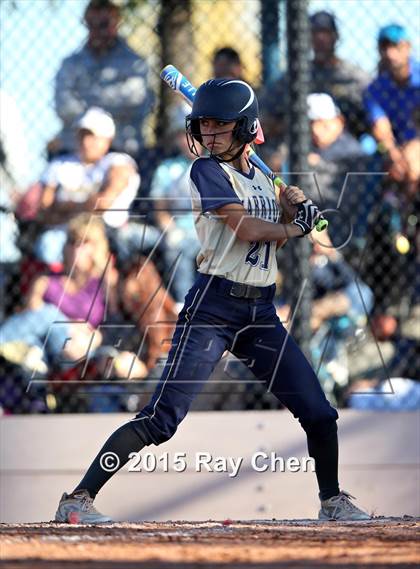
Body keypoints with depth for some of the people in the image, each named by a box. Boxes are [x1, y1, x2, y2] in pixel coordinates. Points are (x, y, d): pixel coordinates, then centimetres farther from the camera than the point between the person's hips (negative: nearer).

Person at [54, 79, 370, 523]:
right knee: (160, 419, -15)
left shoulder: (261, 177, 15)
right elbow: (246, 228, -16)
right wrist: (292, 227, 1)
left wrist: (294, 208, 3)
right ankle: (77, 499, -14)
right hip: (213, 307, -6)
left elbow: (278, 237, 21)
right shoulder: (207, 171, -6)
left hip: (262, 313, 7)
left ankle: (332, 501, 26)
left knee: (319, 412, 6)